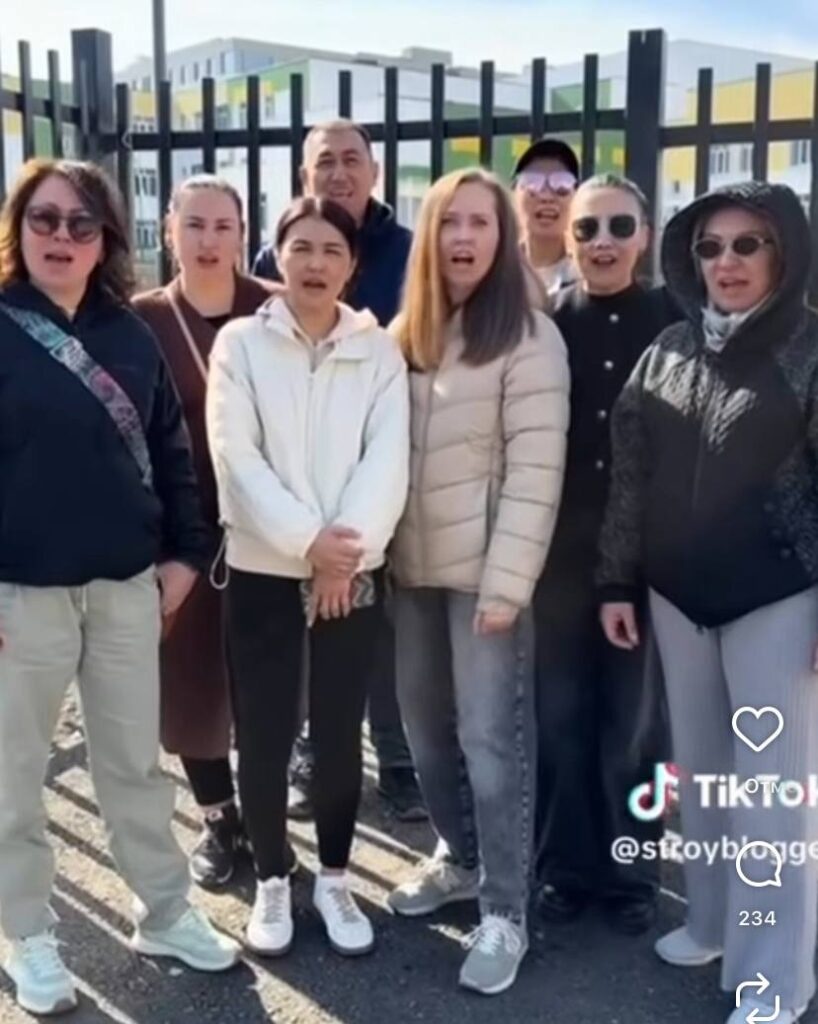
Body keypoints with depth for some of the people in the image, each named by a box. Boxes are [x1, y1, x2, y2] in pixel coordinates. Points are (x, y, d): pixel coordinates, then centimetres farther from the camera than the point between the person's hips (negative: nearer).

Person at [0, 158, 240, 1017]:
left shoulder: (130, 334, 7)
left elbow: (170, 448, 11)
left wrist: (184, 552, 5)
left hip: (127, 584, 4)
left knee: (135, 762, 15)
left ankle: (164, 913, 31)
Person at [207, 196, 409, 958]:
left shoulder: (379, 350, 3)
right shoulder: (240, 343, 0)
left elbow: (388, 459, -6)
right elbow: (236, 457, -10)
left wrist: (345, 548, -17)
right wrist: (308, 538, -17)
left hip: (353, 570, 1)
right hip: (262, 569, -1)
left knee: (339, 734, 8)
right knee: (263, 736, 5)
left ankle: (334, 878, 27)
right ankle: (271, 881, 24)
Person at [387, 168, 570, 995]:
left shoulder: (528, 337, -8)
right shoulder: (404, 334, 11)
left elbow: (535, 469, -14)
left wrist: (507, 583, -18)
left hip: (484, 569, -6)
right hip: (413, 564, 6)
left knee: (490, 738, -2)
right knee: (425, 726, 15)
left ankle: (505, 912, 12)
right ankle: (460, 858, 36)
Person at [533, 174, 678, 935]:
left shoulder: (674, 325, -1)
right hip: (561, 550, 1)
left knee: (634, 720, 10)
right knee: (561, 715, 10)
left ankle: (630, 875, 27)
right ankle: (565, 866, 27)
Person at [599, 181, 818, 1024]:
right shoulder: (668, 350, 6)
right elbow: (630, 471, 8)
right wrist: (616, 581, 6)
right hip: (678, 597, 5)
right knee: (700, 771, 15)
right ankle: (711, 921, 34)